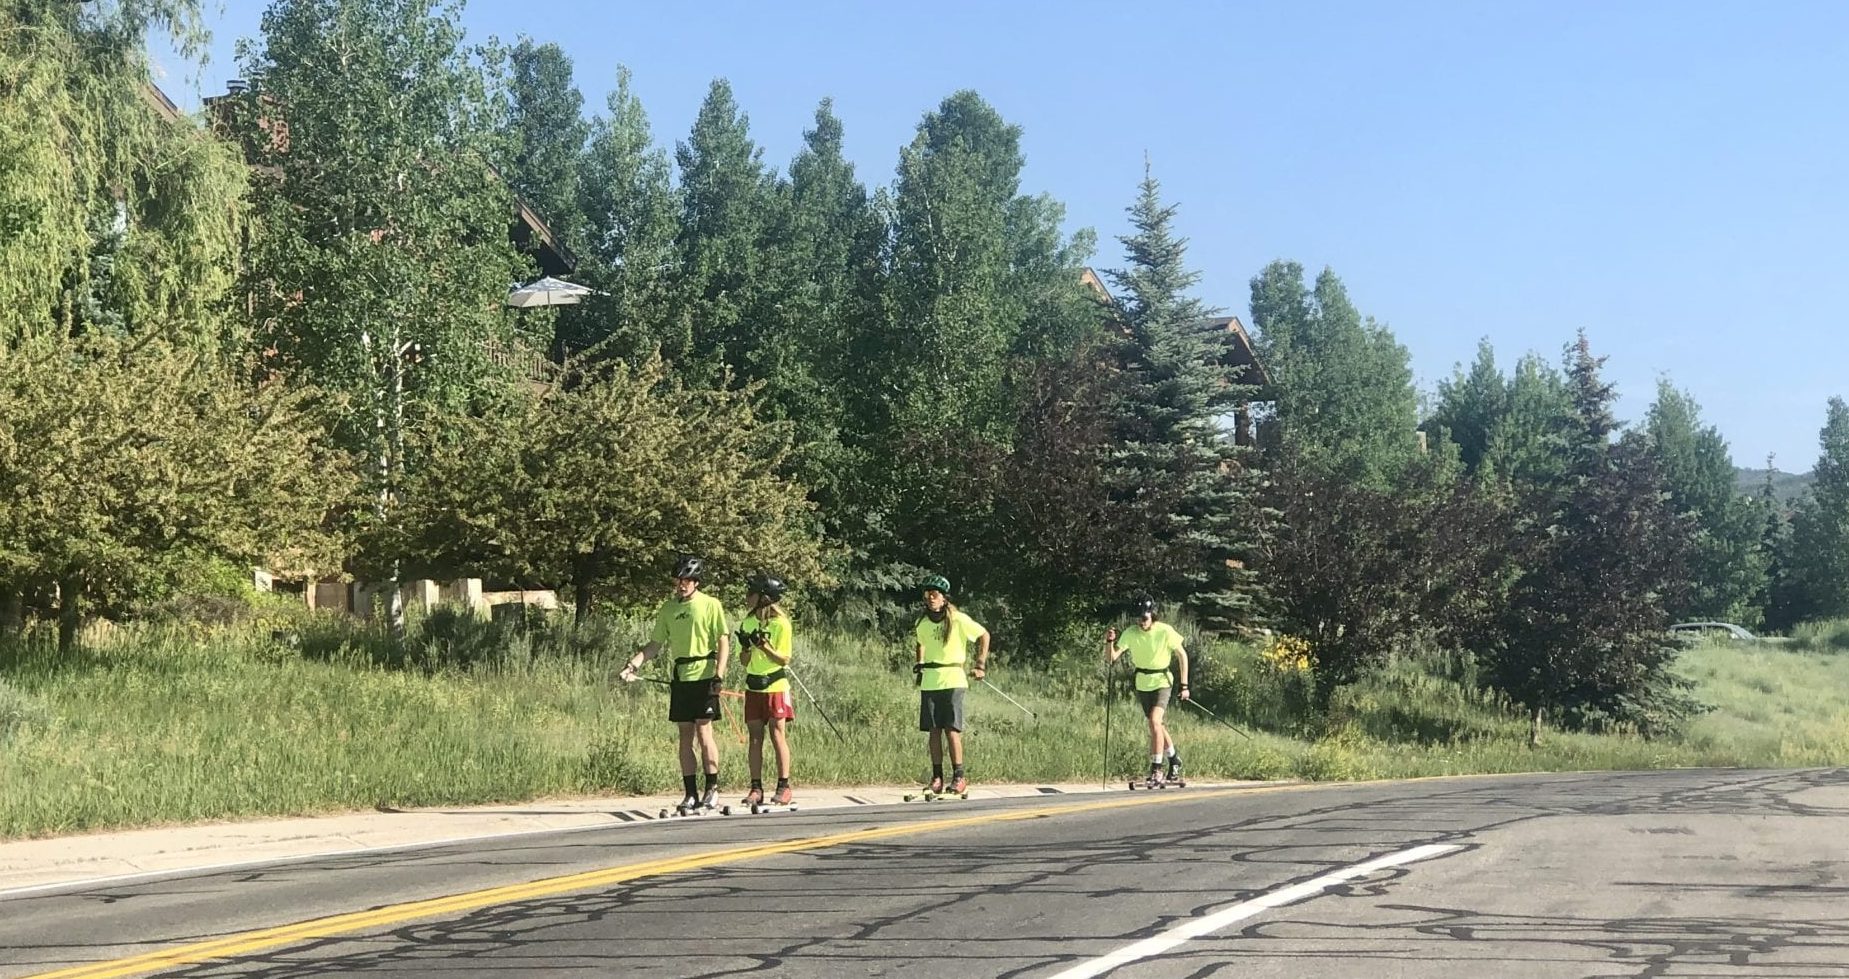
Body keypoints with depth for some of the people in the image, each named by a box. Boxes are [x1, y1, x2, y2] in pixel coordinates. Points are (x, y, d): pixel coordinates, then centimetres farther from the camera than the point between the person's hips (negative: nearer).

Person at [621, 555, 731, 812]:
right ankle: (691, 794, 9)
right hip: (680, 677, 5)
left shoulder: (711, 605, -2)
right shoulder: (668, 608, 11)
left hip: (704, 676, -5)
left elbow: (723, 641, -5)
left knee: (704, 733, -6)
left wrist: (719, 675, -14)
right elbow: (655, 644, 13)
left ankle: (712, 788, 6)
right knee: (685, 735, 5)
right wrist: (634, 664, -1)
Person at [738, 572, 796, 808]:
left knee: (777, 734, -3)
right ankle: (756, 788, 6)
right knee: (755, 736, 4)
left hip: (775, 686, -5)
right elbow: (744, 662, 9)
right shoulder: (748, 621, 7)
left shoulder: (780, 623, -9)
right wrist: (746, 648, -12)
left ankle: (784, 787, 3)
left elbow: (784, 659, -10)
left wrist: (765, 647, -23)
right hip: (753, 687, 5)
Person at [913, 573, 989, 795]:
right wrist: (920, 666, 18)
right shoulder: (922, 625, 6)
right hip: (929, 683, 4)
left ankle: (959, 777, -1)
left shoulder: (959, 620, -8)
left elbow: (984, 635, 3)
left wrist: (980, 665, 0)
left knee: (951, 729, -9)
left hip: (952, 680, -4)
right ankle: (937, 777, 10)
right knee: (934, 730, 3)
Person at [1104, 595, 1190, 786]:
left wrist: (1184, 685, -9)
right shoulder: (1130, 634, -12)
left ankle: (1156, 769, -15)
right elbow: (1111, 658, -15)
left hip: (1161, 682, -4)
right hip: (1142, 685, 4)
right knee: (1157, 725, 15)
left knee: (1154, 721, -22)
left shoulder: (1165, 631, -18)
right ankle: (1174, 758, 38)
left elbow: (1182, 655, -7)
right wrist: (1109, 642, -35)